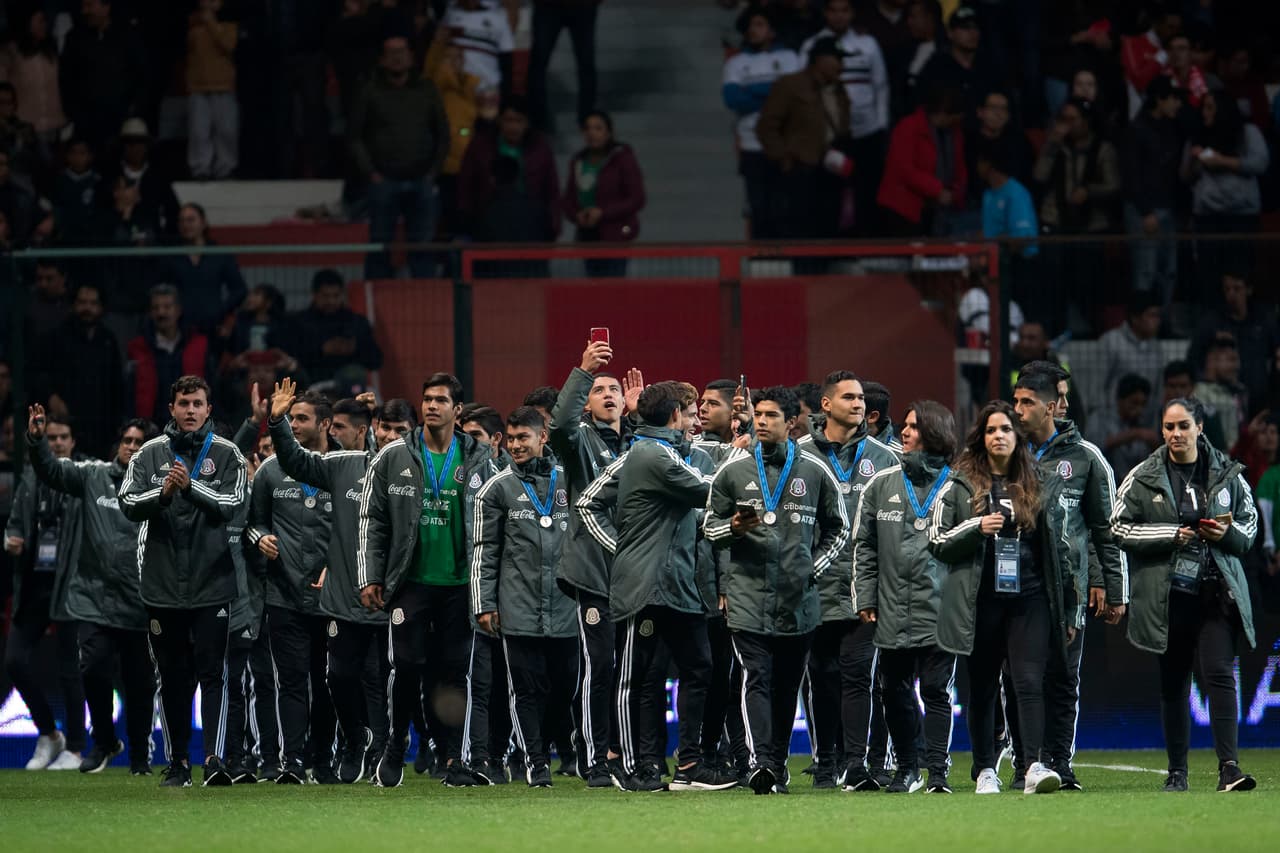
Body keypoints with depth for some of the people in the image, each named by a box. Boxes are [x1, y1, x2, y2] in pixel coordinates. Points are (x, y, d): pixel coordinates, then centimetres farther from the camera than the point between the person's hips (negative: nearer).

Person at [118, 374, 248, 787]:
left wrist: (191, 486, -21)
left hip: (212, 583, -2)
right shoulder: (150, 454, 9)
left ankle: (214, 758, -15)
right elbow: (129, 504, -1)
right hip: (163, 583, 2)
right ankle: (177, 763, 14)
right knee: (173, 677, 7)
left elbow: (231, 504, -8)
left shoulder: (226, 454, 5)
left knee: (212, 672, -9)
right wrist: (162, 492, -19)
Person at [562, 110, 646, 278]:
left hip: (615, 235, -6)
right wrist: (577, 215, -7)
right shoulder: (578, 162, 12)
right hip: (588, 237, 6)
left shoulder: (623, 159, -5)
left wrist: (602, 213, -17)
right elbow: (568, 199, 17)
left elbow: (637, 200, -8)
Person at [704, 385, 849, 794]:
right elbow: (710, 525, 13)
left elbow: (839, 530, 16)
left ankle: (778, 764, 16)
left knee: (787, 685, 7)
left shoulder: (816, 472, 7)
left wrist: (814, 568, 4)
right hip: (747, 595, -1)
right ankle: (760, 762, -25)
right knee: (756, 678, -14)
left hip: (800, 601, 2)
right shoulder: (733, 470, 6)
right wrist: (733, 528, -10)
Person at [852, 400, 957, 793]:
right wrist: (865, 599, 6)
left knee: (936, 690, -6)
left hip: (940, 612, -3)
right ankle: (907, 769, 19)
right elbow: (864, 547, 12)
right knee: (896, 693, 8)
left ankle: (938, 771, -3)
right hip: (893, 611, 3)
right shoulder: (881, 485, 10)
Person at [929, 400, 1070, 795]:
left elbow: (1053, 549, 15)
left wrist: (1065, 610, 13)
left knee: (1030, 682, -12)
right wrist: (976, 528, -15)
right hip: (981, 600, 0)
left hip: (1029, 600, 0)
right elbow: (937, 542, 3)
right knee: (982, 688, 5)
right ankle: (985, 770, 13)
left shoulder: (1038, 485, 12)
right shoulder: (960, 485, 6)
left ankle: (1034, 766, -22)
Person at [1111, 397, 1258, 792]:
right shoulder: (1143, 477, 3)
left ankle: (1228, 767, -19)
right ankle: (1177, 771, 13)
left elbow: (1250, 521, 16)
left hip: (1217, 592, 0)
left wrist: (1228, 534, -8)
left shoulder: (1226, 474, 7)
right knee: (1173, 683, 5)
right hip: (1167, 594, 0)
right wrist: (1170, 536, -12)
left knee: (1219, 673, -14)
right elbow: (1119, 526, 0)